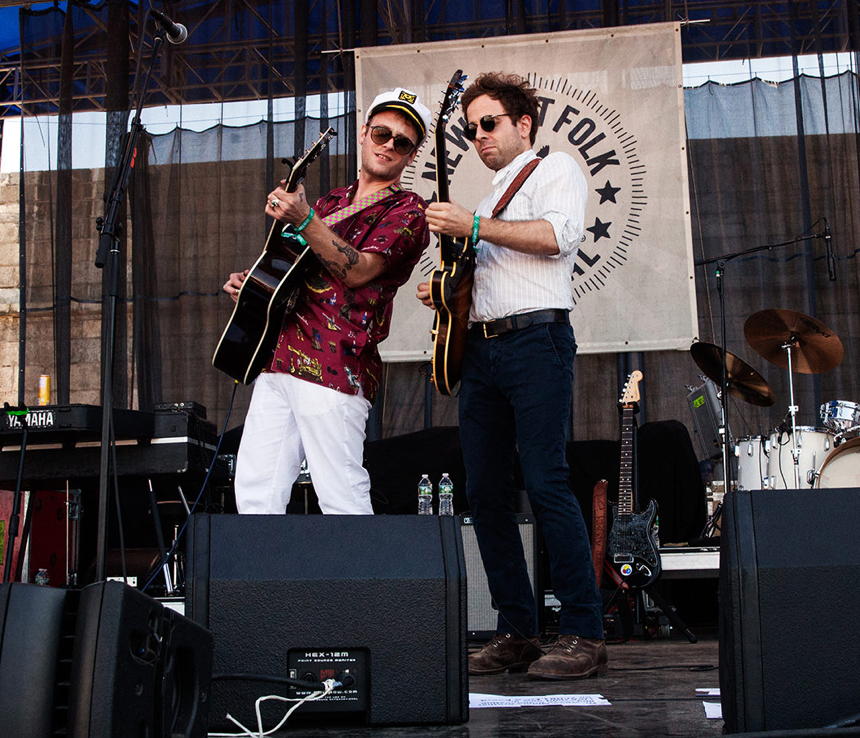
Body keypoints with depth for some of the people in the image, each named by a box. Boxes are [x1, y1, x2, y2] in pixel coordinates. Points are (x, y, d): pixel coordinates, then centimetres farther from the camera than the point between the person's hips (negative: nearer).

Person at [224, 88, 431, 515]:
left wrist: (304, 220, -24)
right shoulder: (330, 203, 24)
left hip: (334, 367, -7)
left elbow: (358, 270, -14)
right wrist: (250, 283, 14)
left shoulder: (408, 212, 1)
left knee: (343, 504, -8)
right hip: (279, 357, 7)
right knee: (255, 494, 5)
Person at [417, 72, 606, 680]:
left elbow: (558, 236, -14)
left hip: (535, 338, -8)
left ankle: (585, 634, -9)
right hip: (480, 347, 8)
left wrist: (473, 226, -13)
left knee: (546, 483, -15)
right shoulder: (493, 197, 30)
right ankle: (518, 633, 9)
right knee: (485, 492, 2)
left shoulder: (556, 169, 7)